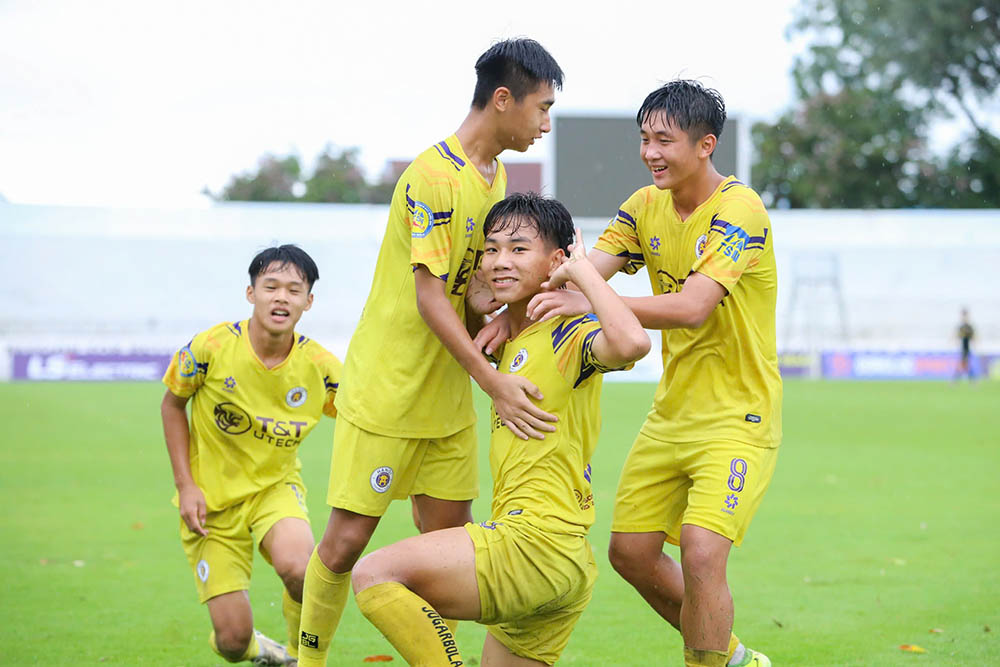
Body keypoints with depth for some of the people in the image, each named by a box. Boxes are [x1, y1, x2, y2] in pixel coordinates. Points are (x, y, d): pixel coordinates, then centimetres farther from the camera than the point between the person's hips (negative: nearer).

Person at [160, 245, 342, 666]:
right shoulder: (213, 347, -18)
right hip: (211, 498, 0)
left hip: (275, 485, 1)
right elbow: (172, 405, -1)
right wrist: (186, 485, -6)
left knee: (297, 566, -34)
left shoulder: (319, 367, -14)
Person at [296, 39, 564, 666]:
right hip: (386, 390, -8)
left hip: (449, 394, 8)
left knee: (449, 537, 6)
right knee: (347, 538, -4)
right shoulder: (434, 176, -20)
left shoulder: (496, 174, 9)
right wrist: (493, 381, -29)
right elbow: (429, 297, -23)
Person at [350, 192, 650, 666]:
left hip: (538, 543, -10)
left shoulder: (570, 335, -8)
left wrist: (583, 270, -18)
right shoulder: (510, 341, 18)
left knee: (374, 574, -17)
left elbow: (630, 342, -32)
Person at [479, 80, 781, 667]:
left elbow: (692, 308, -31)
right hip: (672, 412, 8)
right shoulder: (646, 207, 4)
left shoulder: (738, 210, -19)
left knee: (702, 553, -22)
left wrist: (590, 301, -38)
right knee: (630, 549, 9)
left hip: (738, 418, -8)